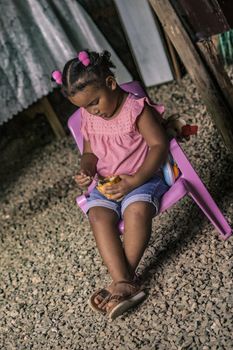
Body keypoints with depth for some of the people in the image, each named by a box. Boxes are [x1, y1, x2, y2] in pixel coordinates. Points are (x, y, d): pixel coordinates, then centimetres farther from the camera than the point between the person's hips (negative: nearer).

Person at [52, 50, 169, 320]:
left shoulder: (136, 109, -13)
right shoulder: (87, 119, 5)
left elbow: (159, 145, -16)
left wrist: (136, 180, -26)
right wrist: (86, 169, -8)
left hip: (142, 178, -4)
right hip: (106, 183, 5)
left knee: (137, 208, -35)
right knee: (98, 215, -25)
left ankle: (123, 279, -24)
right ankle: (124, 283, -33)